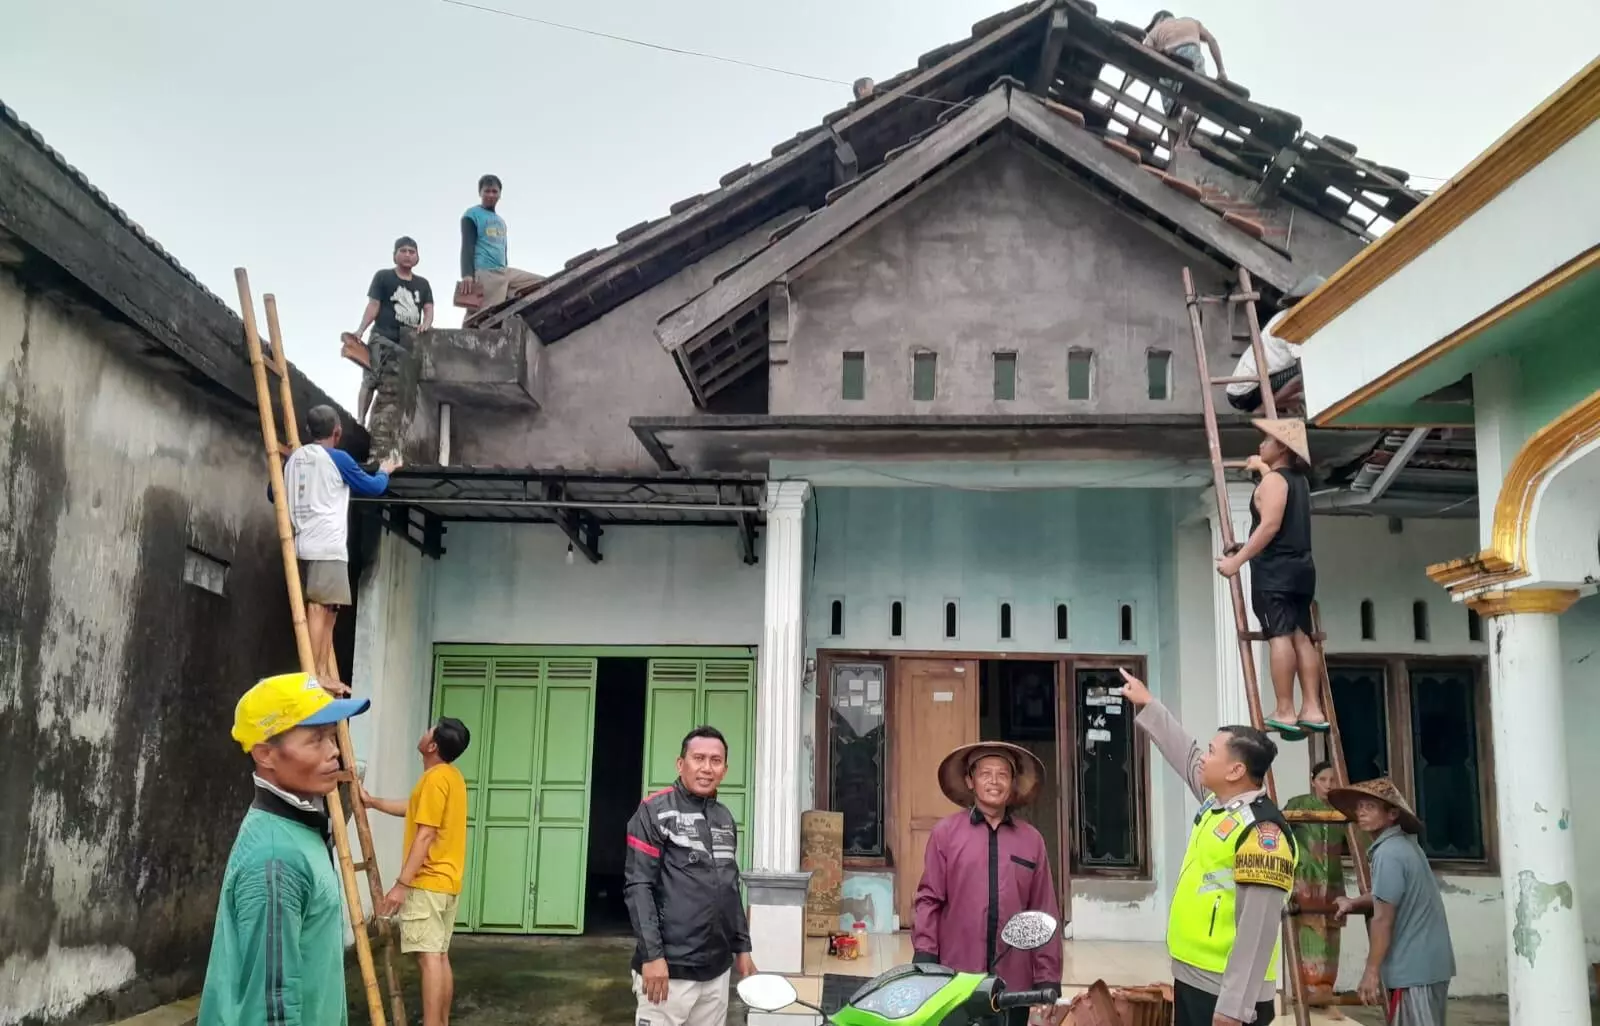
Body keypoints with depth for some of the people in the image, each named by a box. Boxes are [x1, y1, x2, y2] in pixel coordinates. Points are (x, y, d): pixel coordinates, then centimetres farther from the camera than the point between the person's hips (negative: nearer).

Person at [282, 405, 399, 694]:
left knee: (320, 610, 9)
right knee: (320, 608, -10)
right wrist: (385, 471, 27)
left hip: (303, 546, 7)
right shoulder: (338, 458, -3)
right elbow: (373, 487, 7)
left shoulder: (294, 458, 15)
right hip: (327, 547, -7)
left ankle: (326, 676, 9)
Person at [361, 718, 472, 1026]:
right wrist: (371, 801, 29)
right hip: (446, 881, 10)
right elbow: (413, 809, 28)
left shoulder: (435, 778, -16)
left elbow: (425, 836, -20)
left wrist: (401, 884, -20)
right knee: (439, 955, 12)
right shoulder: (451, 776, 14)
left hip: (427, 883, -10)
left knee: (428, 956, -11)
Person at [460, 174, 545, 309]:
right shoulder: (472, 215, 4)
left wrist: (506, 277, 31)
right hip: (485, 272, -8)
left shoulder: (501, 221, 28)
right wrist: (467, 274, -21)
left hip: (504, 271, 8)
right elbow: (467, 246, -8)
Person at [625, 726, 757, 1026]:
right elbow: (638, 886, -11)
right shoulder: (654, 811, -6)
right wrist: (652, 955, -17)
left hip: (717, 968, 6)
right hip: (669, 968, -6)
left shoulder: (725, 818, 13)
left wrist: (742, 947, 17)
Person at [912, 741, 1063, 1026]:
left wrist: (1048, 979, 5)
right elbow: (929, 899, 2)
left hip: (1013, 982, 2)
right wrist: (924, 958, -7)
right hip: (955, 979, -2)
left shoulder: (1032, 840, 8)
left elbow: (1044, 913, 8)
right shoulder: (945, 832, 3)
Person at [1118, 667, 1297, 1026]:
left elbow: (1258, 929, -24)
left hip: (1226, 992, -9)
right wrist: (1146, 705, 32)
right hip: (1191, 977, 9)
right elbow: (1185, 753, 26)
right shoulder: (1216, 801, 7)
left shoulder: (1262, 831, -20)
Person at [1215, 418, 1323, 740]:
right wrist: (1262, 468, 54)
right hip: (1301, 566, 9)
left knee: (1280, 636, -11)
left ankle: (1284, 713, -13)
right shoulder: (1298, 479, 17)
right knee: (1301, 636, 8)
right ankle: (1312, 709, 6)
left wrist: (1237, 559, -22)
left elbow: (1270, 525, -21)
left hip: (1274, 569, -9)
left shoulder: (1273, 480, -10)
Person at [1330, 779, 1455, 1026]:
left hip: (1414, 968, -10)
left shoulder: (1388, 853, -18)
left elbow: (1383, 918, -19)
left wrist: (1371, 970, -15)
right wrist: (1353, 903, 16)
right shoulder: (1405, 845, 12)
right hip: (1430, 962, 10)